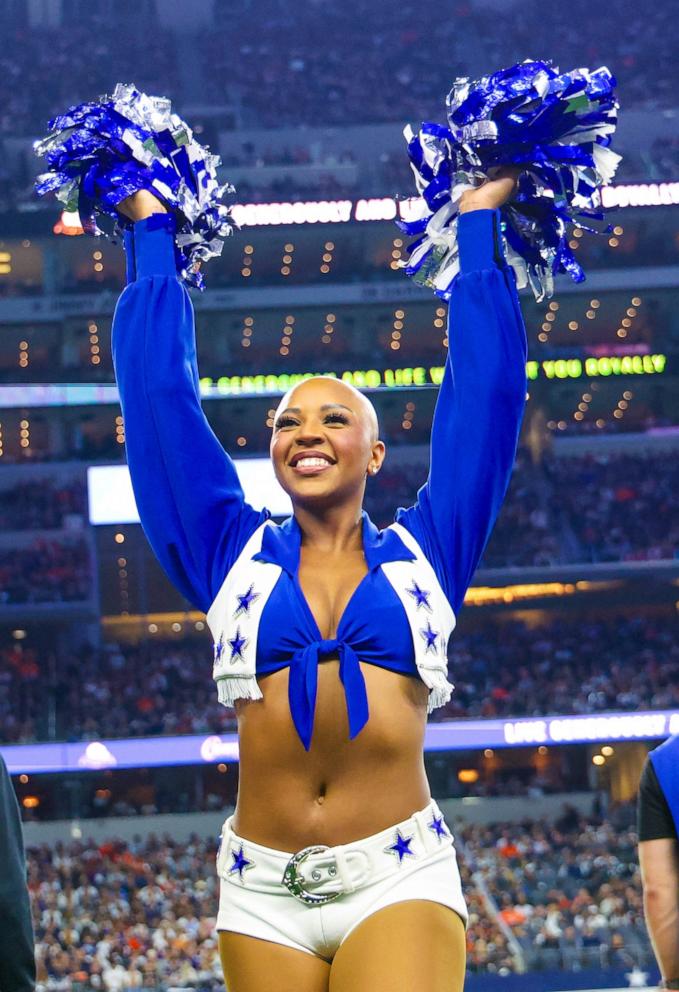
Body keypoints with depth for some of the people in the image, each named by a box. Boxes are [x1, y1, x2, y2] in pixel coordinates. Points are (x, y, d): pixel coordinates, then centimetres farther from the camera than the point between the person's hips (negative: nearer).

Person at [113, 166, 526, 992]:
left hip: (400, 881, -2)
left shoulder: (421, 554, 12)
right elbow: (160, 397, 17)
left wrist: (478, 227, 21)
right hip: (263, 891, 2)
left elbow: (483, 392, 14)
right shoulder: (237, 558, 14)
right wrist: (152, 239, 24)